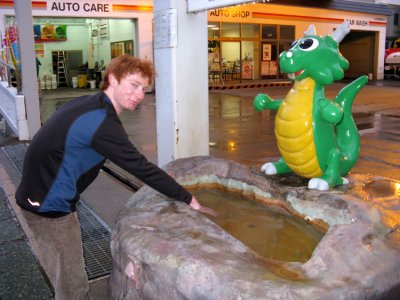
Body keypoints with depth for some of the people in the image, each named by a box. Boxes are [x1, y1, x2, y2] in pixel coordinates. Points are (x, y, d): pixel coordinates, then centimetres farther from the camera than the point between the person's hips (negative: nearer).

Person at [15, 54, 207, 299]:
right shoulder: (102, 122, -26)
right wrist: (188, 199, -14)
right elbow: (141, 168, -23)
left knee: (64, 277, 23)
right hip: (50, 205, -9)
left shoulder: (88, 104, 3)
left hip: (40, 196, 9)